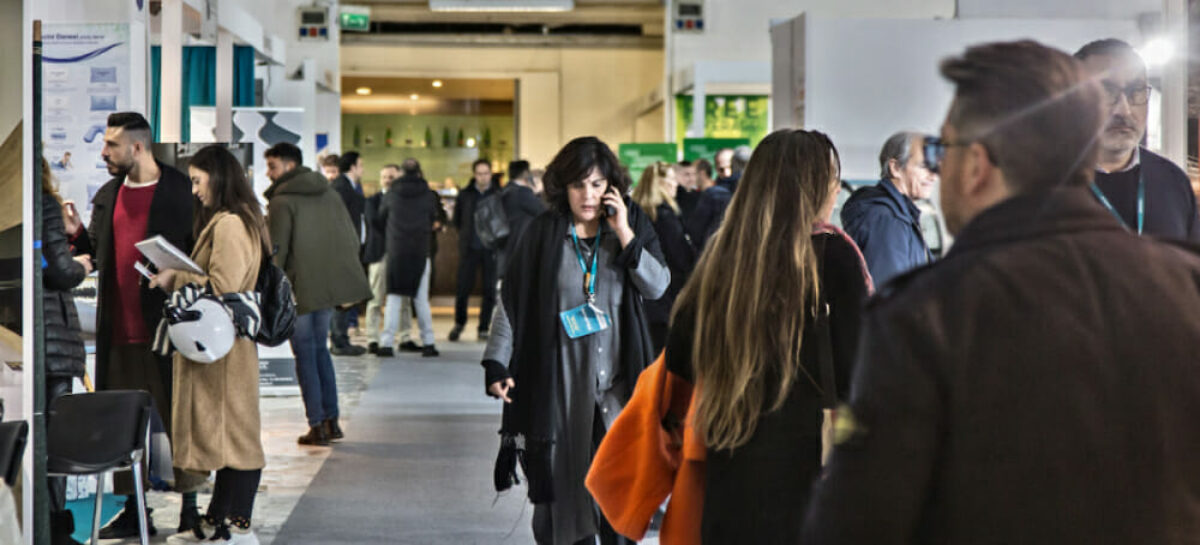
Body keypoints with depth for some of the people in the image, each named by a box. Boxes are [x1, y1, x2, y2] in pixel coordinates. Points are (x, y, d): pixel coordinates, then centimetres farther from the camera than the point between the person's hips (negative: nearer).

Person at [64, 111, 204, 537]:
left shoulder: (181, 191, -5)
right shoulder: (108, 195, 14)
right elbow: (100, 250, 19)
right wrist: (78, 235, 1)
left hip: (166, 325, -6)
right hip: (118, 330, 6)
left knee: (180, 416, 2)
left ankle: (190, 506, 12)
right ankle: (134, 510, 16)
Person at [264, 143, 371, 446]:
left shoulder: (282, 202, -10)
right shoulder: (329, 195, 10)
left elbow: (275, 253, -13)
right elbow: (351, 242, 12)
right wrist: (341, 277, 19)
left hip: (300, 289, -6)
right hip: (331, 286, 6)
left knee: (305, 354, 2)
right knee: (319, 348, 17)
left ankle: (318, 425, 1)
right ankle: (331, 420, 16)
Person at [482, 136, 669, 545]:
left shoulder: (633, 226, 5)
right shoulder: (543, 234, 2)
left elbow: (658, 286, -5)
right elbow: (511, 301, 1)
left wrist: (625, 235, -12)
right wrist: (497, 363, -7)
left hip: (616, 381, 1)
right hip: (560, 379, 0)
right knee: (563, 484, 2)